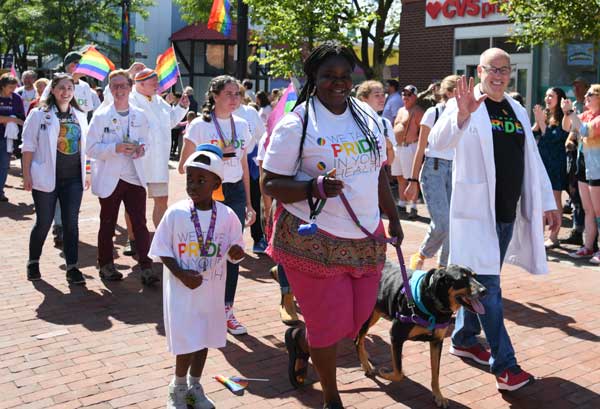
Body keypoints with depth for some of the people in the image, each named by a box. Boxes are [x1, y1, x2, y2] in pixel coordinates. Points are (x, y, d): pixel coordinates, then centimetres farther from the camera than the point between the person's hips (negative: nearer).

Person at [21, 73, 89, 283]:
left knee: (71, 222, 2)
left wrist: (86, 174, 12)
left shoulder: (80, 116, 12)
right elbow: (28, 146, -2)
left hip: (73, 179, 3)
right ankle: (33, 262, 25)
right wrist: (26, 175, -8)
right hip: (47, 178, -3)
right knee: (44, 222, 5)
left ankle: (72, 266, 8)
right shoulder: (39, 114, -1)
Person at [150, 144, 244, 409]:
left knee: (204, 339, 15)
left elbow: (235, 253, 1)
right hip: (181, 290, -2)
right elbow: (163, 250, -5)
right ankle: (178, 387, 25)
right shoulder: (176, 213, -11)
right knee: (188, 342, -1)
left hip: (212, 290, 2)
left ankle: (195, 385, 36)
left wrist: (236, 252, -22)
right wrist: (181, 274, -17)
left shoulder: (227, 215, -7)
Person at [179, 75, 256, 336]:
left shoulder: (241, 125, 8)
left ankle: (226, 311, 19)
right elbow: (183, 167, -7)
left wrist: (248, 203, 16)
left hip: (235, 193, 5)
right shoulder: (199, 125, -6)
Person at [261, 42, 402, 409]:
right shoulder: (296, 124, -9)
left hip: (367, 238, 6)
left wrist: (393, 219, 17)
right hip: (315, 241, -6)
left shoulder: (368, 116, 9)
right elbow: (270, 184, -9)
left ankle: (300, 340, 44)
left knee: (358, 318, 12)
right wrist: (312, 188, -25)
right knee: (330, 325, 2)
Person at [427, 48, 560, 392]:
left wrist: (547, 202, 16)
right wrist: (462, 114, -40)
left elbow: (533, 159, 18)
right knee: (489, 285, -5)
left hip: (509, 212, 7)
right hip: (477, 209, -6)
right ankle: (504, 363, 0)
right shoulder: (464, 105, -6)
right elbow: (437, 142, -22)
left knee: (481, 282, 16)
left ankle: (464, 338, 32)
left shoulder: (517, 110, 14)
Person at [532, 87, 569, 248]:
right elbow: (531, 135, 6)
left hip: (555, 164, -6)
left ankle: (554, 237, 6)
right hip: (540, 161, 6)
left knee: (555, 200, 0)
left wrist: (541, 121, -14)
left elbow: (551, 138, -15)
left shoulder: (563, 118, -8)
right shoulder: (544, 114, 10)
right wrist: (537, 121, -9)